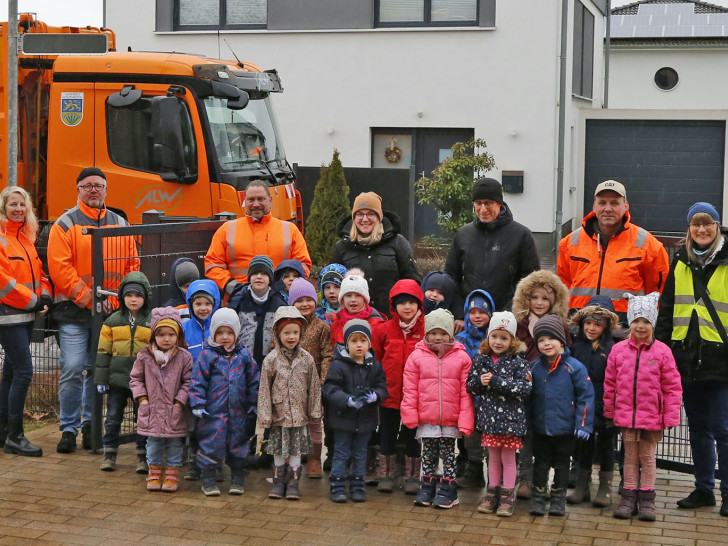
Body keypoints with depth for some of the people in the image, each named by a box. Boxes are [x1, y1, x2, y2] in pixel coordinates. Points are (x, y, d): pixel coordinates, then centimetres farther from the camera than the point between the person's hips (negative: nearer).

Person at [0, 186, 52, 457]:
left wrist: (45, 295, 3)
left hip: (26, 315, 9)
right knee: (24, 371, -11)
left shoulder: (26, 236, 15)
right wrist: (31, 301, -14)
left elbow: (37, 270, 21)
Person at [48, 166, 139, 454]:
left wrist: (120, 298, -3)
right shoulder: (65, 224, -1)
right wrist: (87, 297, -15)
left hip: (109, 312, 4)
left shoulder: (120, 224, 12)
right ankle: (69, 428, 3)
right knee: (72, 370, -7)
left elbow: (132, 265, 11)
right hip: (74, 312, -4)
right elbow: (58, 267, -10)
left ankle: (91, 425, 19)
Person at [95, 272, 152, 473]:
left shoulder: (153, 322, 1)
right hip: (117, 378, 1)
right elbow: (103, 351, 5)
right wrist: (101, 379, 0)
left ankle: (143, 456, 16)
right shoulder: (113, 321, 4)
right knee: (113, 417, 7)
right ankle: (109, 453, 19)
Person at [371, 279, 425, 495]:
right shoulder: (383, 330, -2)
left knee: (413, 437, 9)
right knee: (387, 436, 12)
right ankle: (386, 475, 23)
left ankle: (412, 477, 21)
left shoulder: (427, 331, -4)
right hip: (389, 395, 1)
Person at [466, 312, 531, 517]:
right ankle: (492, 493, 25)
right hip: (489, 416, 3)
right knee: (493, 457, 15)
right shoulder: (480, 360, 3)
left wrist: (498, 382, -24)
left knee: (508, 458, 7)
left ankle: (507, 496, 16)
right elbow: (470, 387, 7)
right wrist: (479, 381, -16)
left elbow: (525, 388, -19)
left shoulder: (518, 362, -8)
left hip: (511, 417, -3)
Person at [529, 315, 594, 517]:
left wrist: (583, 424, -12)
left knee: (561, 465, 10)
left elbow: (585, 396, -8)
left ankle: (558, 499, 23)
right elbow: (527, 397, 12)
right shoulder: (534, 368, 2)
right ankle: (538, 499, 21)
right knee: (541, 464, 11)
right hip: (540, 428, 2)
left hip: (564, 428, -2)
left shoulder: (574, 367, -9)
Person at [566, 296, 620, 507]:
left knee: (605, 445, 9)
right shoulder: (576, 346, 3)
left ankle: (605, 489, 20)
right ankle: (582, 487, 24)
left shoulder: (611, 348, -10)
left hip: (604, 407, -3)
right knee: (584, 445, 14)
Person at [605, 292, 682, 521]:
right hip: (625, 415, 2)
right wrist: (609, 412, 9)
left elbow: (672, 386, -3)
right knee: (630, 456, 10)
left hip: (651, 416, -1)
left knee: (648, 457, 9)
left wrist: (670, 416, -5)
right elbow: (610, 384, 7)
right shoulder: (618, 350, 0)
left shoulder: (662, 352, -6)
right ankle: (629, 496, 18)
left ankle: (647, 500, 18)